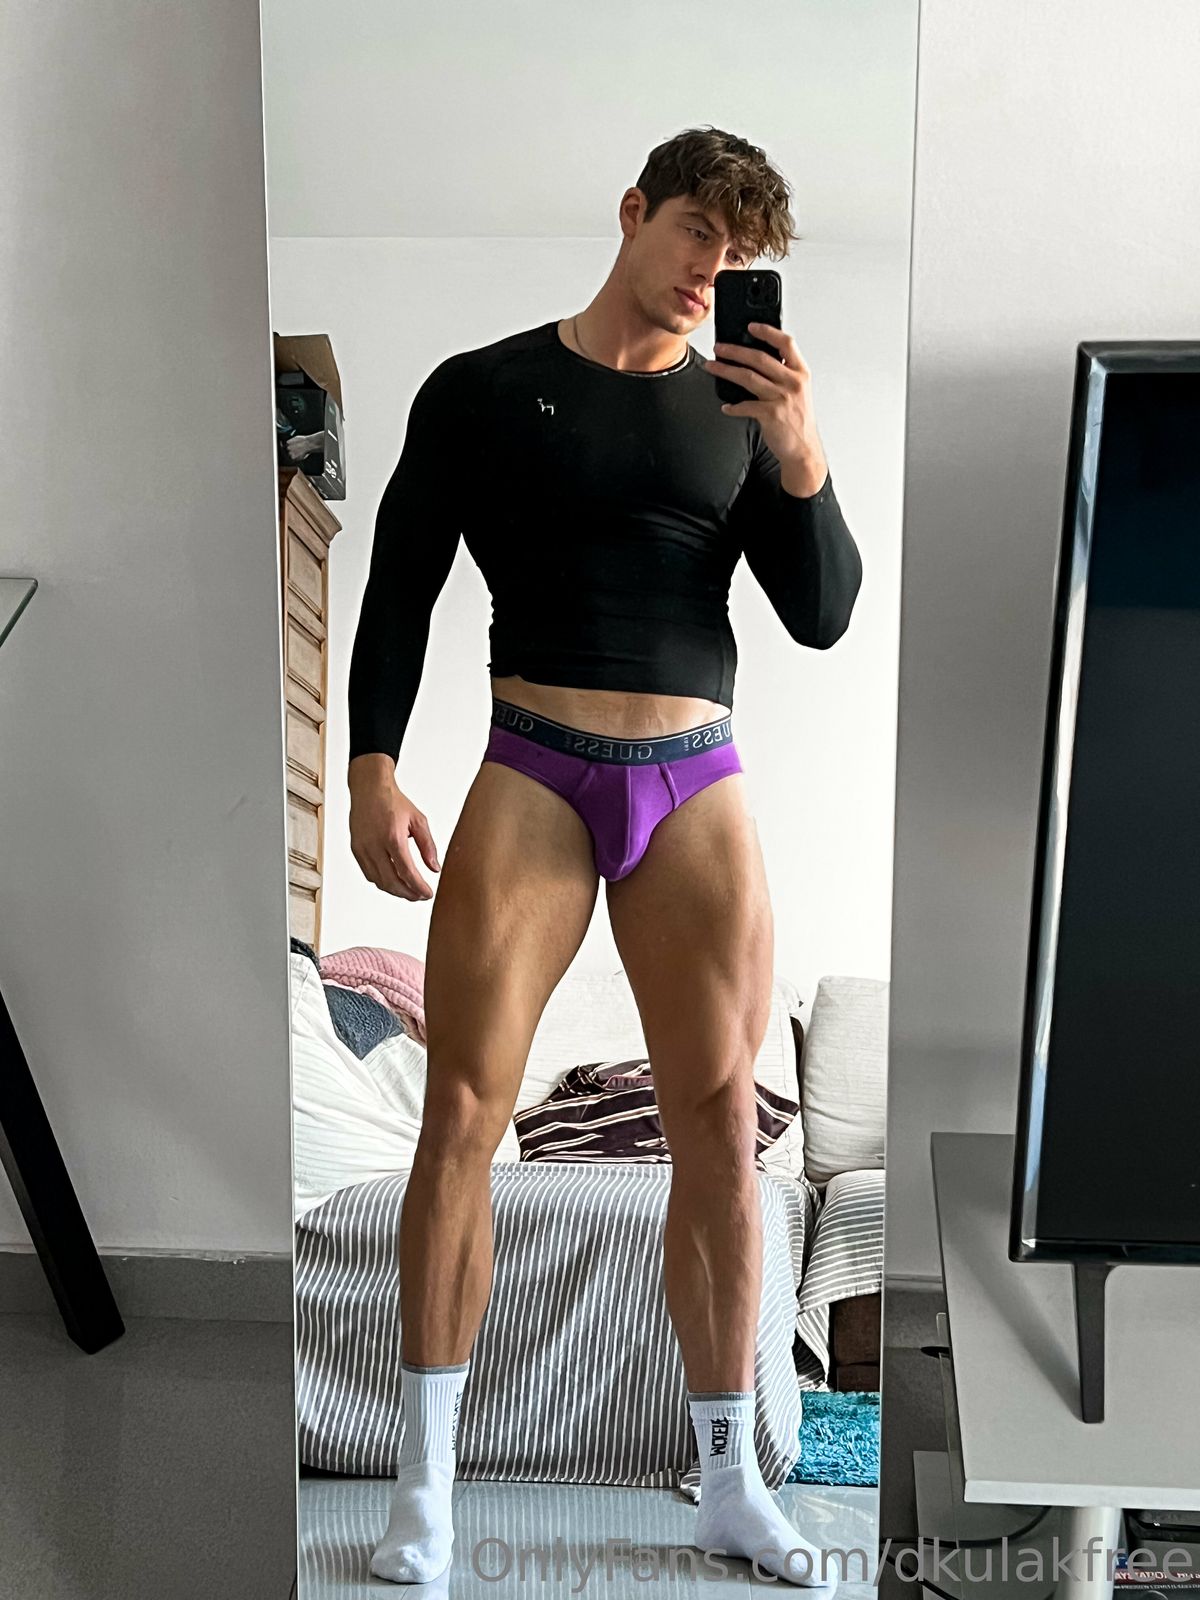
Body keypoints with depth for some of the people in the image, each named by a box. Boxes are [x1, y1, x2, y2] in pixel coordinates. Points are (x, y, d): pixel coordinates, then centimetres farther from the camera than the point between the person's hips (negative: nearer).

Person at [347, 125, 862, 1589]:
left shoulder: (739, 413, 13)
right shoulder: (483, 391, 7)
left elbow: (822, 619, 6)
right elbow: (400, 588, 6)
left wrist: (802, 459, -10)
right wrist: (373, 764, -7)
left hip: (698, 787, 3)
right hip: (533, 777, -2)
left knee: (721, 1120, 1)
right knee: (464, 1107, -9)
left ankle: (729, 1483, 12)